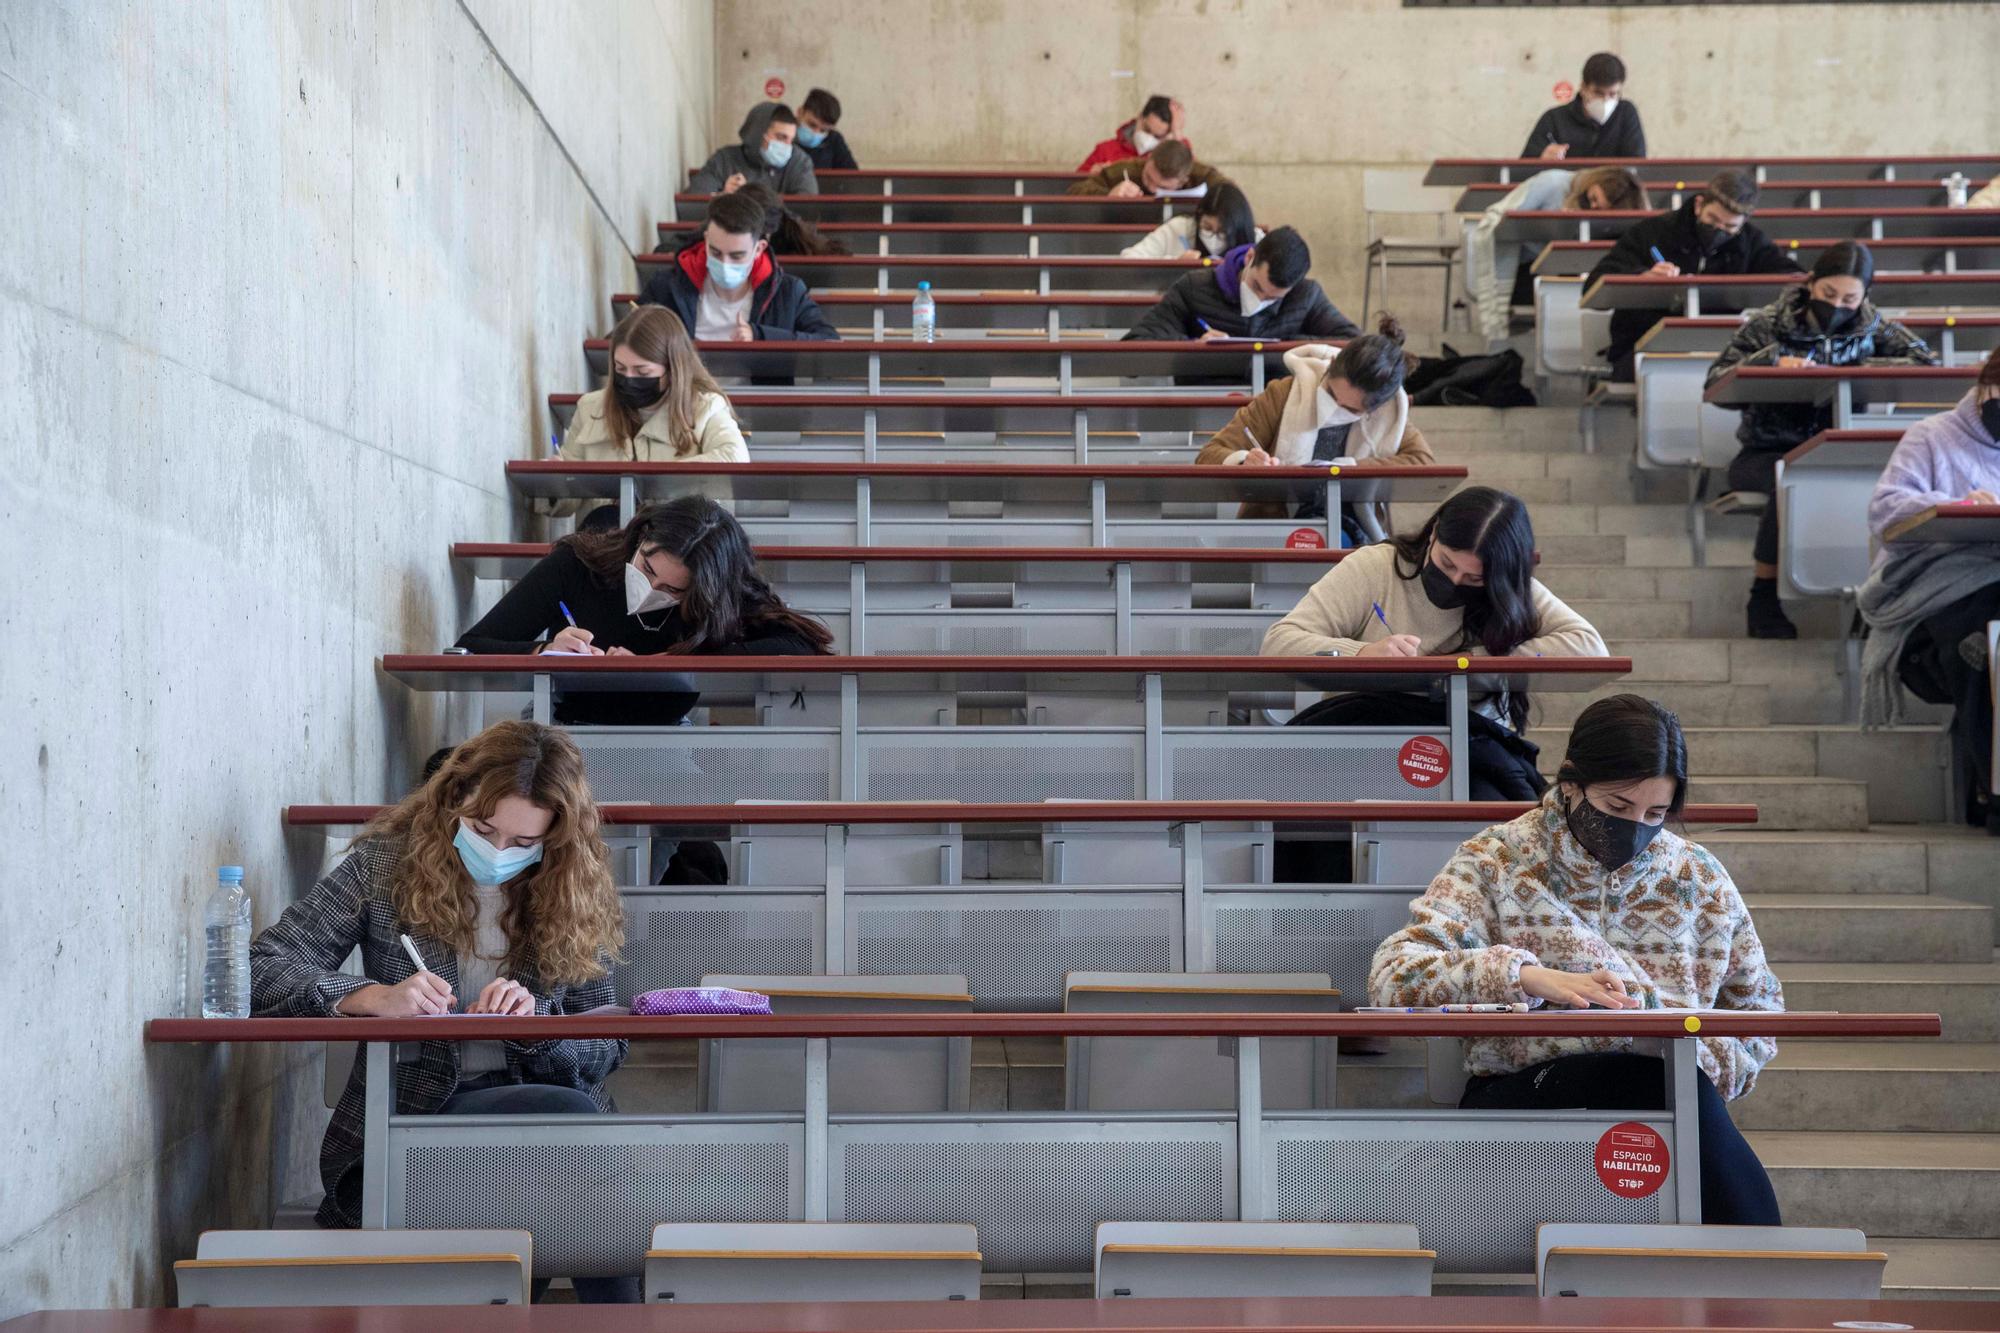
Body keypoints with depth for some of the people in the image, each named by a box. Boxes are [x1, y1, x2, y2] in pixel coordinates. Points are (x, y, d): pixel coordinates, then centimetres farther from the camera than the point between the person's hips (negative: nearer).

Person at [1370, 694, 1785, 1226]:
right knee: (1660, 1080, -34)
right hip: (1520, 1099, -2)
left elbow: (1760, 1009, 25)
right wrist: (1527, 975, -26)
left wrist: (1706, 1065, 0)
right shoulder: (1496, 862, 5)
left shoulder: (1697, 875, 16)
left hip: (1675, 1096, 3)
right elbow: (1394, 975, -9)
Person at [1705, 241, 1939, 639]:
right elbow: (1716, 382, -6)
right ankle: (1762, 597, -20)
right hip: (1767, 452, -2)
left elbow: (1927, 361, -4)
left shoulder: (1870, 327, 4)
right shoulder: (1768, 326, -3)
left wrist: (1857, 370, -16)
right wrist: (1772, 361, -23)